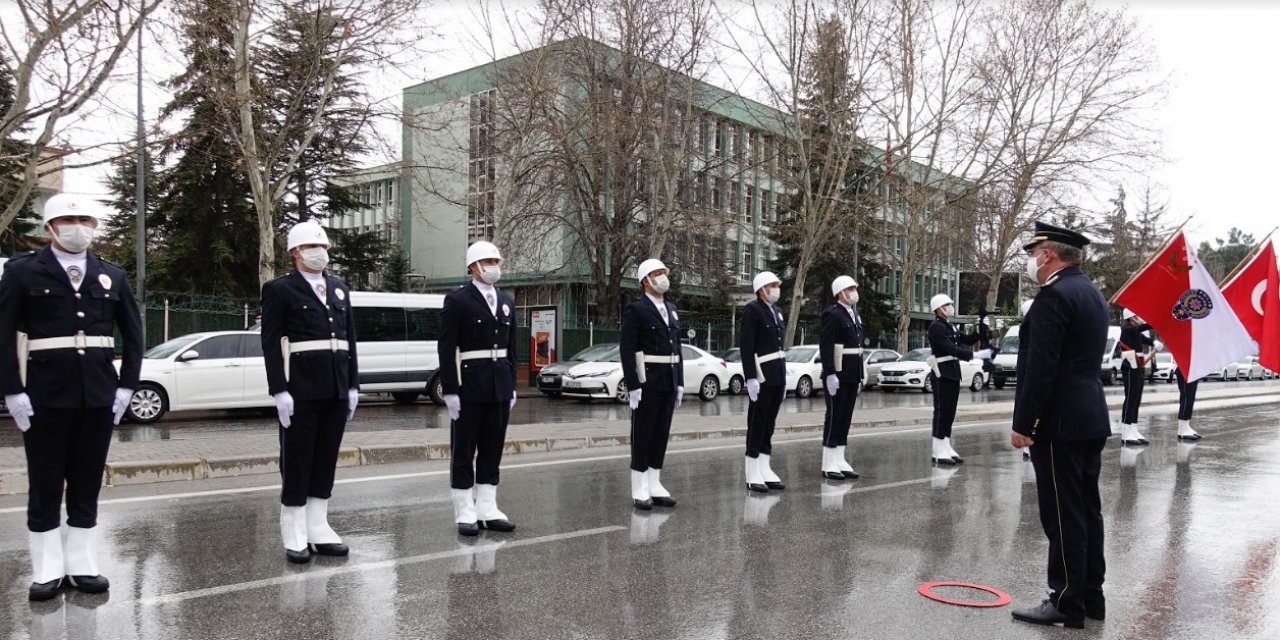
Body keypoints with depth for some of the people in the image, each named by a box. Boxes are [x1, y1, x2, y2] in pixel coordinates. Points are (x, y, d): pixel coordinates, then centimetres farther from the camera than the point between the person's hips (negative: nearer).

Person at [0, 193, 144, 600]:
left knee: (87, 484, 9)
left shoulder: (112, 276, 10)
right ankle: (48, 570, 16)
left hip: (99, 393, 3)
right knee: (45, 485, 6)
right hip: (45, 392, -3)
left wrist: (127, 385, 3)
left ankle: (81, 566, 18)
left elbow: (133, 335, 12)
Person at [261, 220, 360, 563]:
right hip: (300, 389, -5)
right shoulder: (279, 289, -2)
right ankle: (294, 536, 10)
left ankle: (318, 530, 20)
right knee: (296, 461, 2)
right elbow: (270, 343, -7)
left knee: (326, 460, 10)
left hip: (336, 389, 6)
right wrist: (279, 390, -14)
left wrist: (353, 385, 10)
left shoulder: (340, 289, 15)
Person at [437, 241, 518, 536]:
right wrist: (450, 391, -14)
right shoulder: (457, 300, -7)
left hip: (500, 386, 6)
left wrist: (512, 386, 12)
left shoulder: (506, 301, 12)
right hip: (469, 384, -6)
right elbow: (446, 348, -10)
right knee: (464, 452, 3)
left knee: (492, 451, 10)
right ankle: (465, 514, 10)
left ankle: (487, 510, 19)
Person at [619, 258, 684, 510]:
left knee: (661, 435, 10)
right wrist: (632, 386, -18)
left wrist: (680, 383, 12)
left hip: (669, 381, 7)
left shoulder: (671, 310, 15)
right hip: (646, 381, -7)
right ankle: (640, 490, 7)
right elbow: (627, 349, -13)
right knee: (642, 435, 0)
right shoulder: (635, 309, -8)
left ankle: (654, 486, 17)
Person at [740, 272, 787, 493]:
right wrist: (751, 378, -21)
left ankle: (765, 471, 18)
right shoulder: (752, 309, -10)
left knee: (769, 425, 11)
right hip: (761, 376, -8)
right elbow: (746, 346, -16)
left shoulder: (776, 310, 15)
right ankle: (753, 476, 5)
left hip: (777, 375, 8)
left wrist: (783, 377, 19)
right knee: (757, 425, -1)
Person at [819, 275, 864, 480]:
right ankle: (829, 465, 3)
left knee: (846, 418, 11)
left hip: (852, 376, 9)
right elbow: (825, 346, -18)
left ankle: (840, 461, 17)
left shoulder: (854, 314, 16)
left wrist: (862, 372, 17)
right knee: (834, 417, -3)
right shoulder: (832, 314, -12)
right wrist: (830, 375, -23)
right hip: (838, 375, -9)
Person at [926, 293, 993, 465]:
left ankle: (946, 448, 17)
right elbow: (951, 349, -22)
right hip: (942, 375, -9)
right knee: (941, 412, -5)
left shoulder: (950, 326, 16)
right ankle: (939, 452, -2)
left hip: (953, 374, 9)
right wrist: (975, 355, -25)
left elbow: (967, 340, 16)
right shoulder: (936, 327, -14)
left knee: (949, 413, 11)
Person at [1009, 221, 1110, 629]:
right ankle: (1090, 598, 22)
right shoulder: (1092, 294, 16)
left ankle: (1067, 603, 4)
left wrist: (1023, 423, -17)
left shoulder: (1054, 295, -16)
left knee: (1063, 515, -3)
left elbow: (1040, 367, -21)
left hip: (1060, 423, -10)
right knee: (1086, 511, 13)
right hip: (1090, 418, 10)